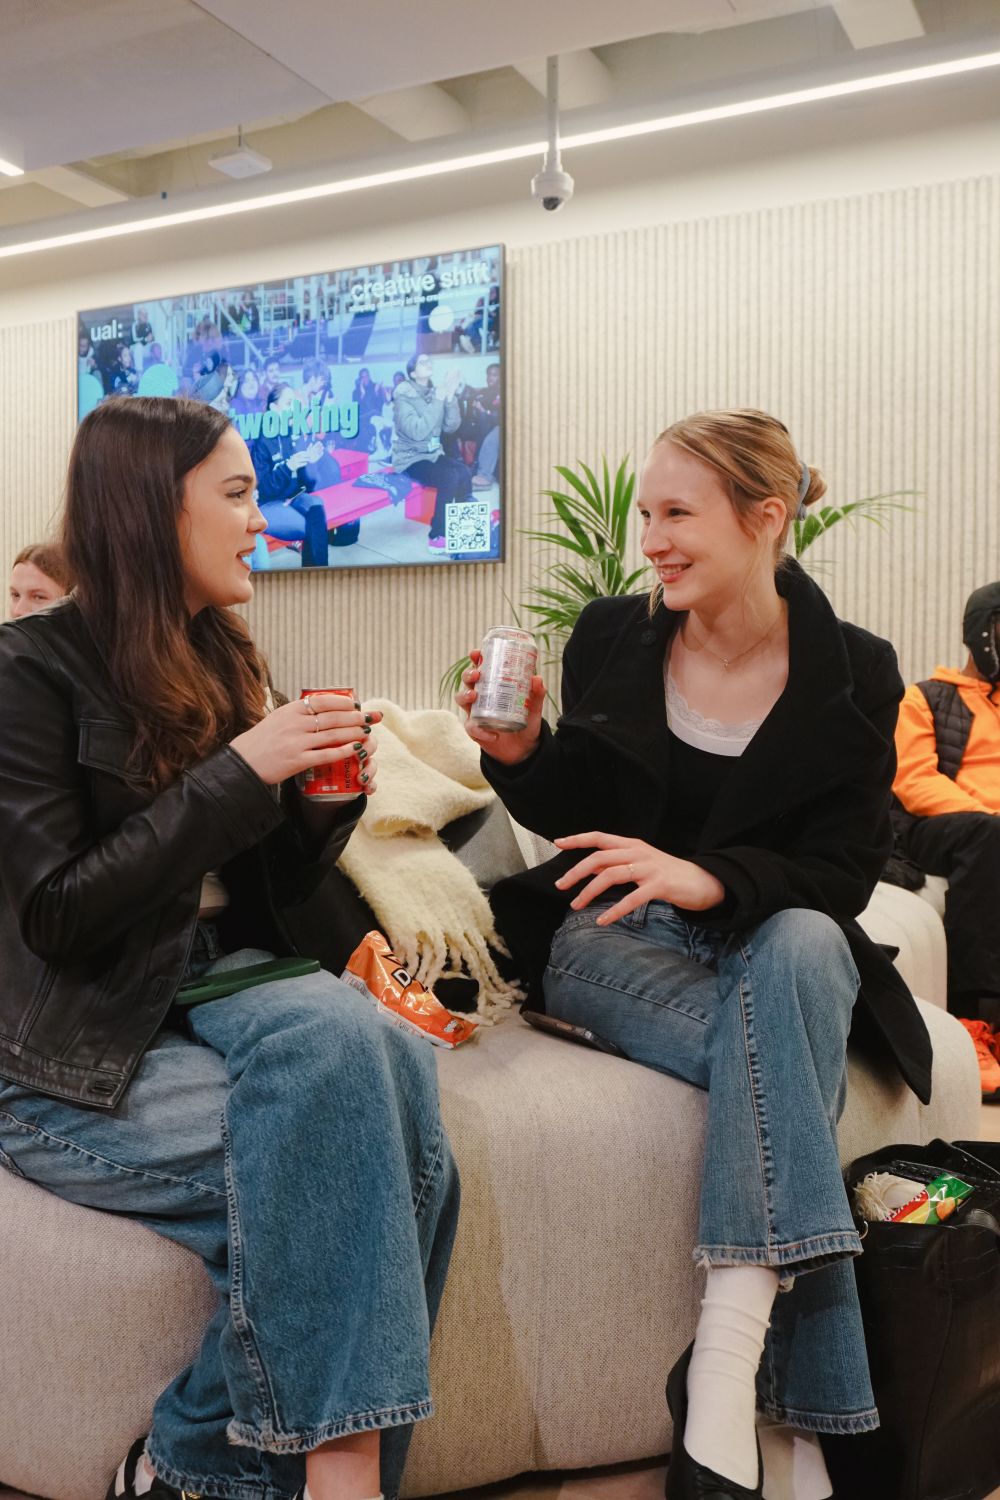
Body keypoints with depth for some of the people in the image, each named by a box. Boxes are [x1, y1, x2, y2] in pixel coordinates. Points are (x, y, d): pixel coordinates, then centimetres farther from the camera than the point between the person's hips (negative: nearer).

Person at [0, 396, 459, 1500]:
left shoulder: (221, 663, 11)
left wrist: (331, 794, -5)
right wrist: (240, 774, -20)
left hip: (215, 990, 6)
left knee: (383, 1066, -25)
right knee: (331, 1159, -27)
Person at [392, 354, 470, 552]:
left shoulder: (434, 391, 4)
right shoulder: (404, 394, -14)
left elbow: (451, 426, -2)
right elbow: (417, 431, -27)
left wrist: (450, 397, -17)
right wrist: (439, 400, -28)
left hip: (432, 454, 6)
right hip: (410, 458, -6)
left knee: (463, 471, -21)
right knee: (450, 477, -28)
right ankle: (437, 537, -18)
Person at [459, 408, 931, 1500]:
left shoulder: (853, 676, -2)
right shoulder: (610, 638, 1)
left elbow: (844, 875, -8)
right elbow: (573, 820, 9)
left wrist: (708, 877, -28)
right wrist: (522, 755, -14)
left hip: (773, 939, 1)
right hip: (609, 939, 0)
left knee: (803, 944, -37)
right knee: (784, 1068, -31)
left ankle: (725, 1370, -36)